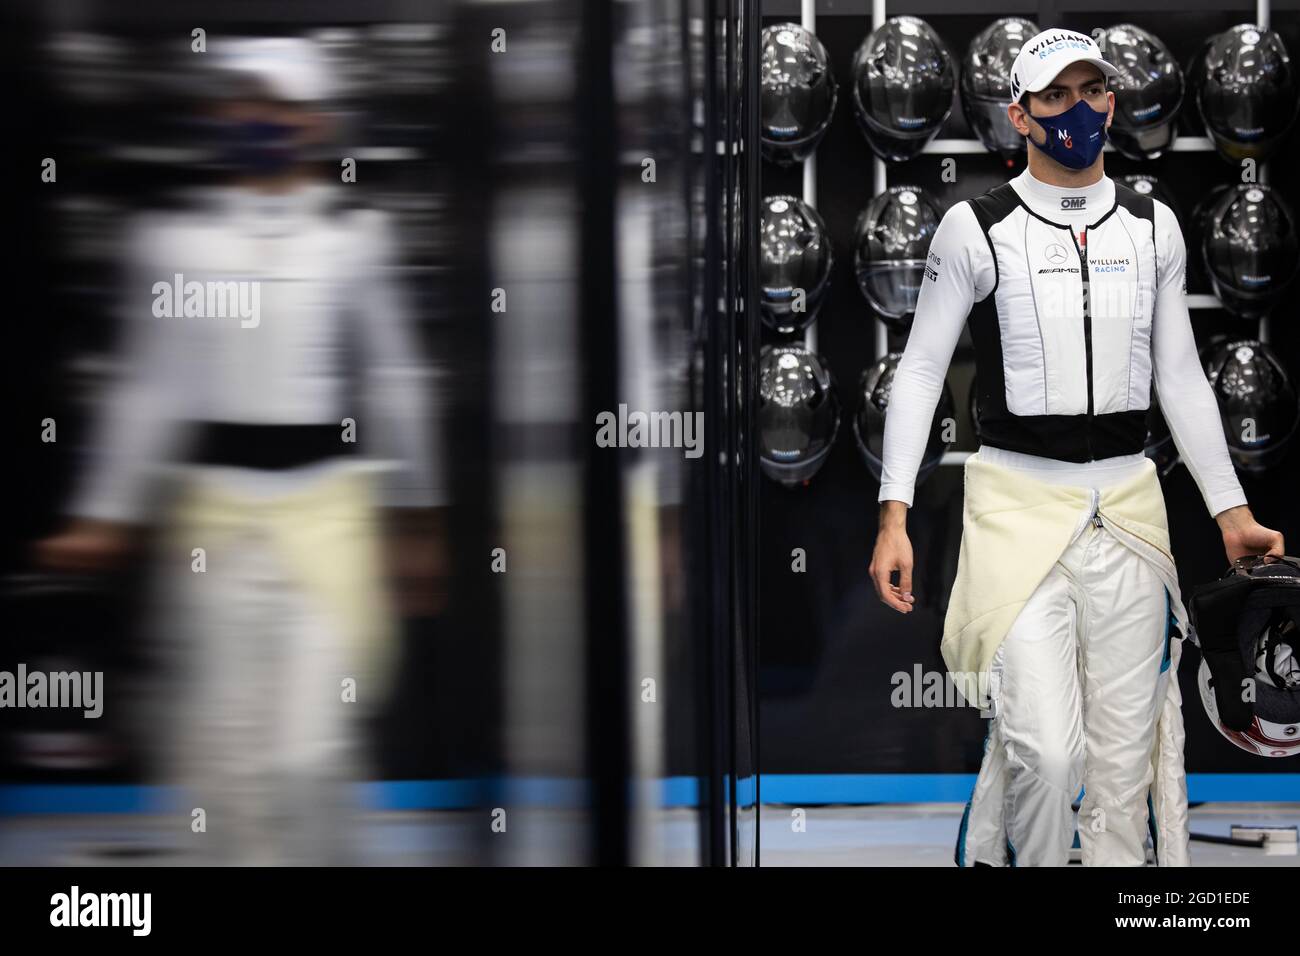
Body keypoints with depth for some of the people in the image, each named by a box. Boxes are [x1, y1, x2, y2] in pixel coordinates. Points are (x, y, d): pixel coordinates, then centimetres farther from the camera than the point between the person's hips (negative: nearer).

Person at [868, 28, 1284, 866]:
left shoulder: (1153, 227, 9)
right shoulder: (977, 228, -1)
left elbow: (1180, 377, 15)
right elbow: (922, 369, 1)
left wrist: (1230, 510, 10)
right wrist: (894, 516, -7)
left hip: (1128, 505, 4)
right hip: (1018, 502, -4)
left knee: (1126, 751, 5)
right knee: (1047, 749, -15)